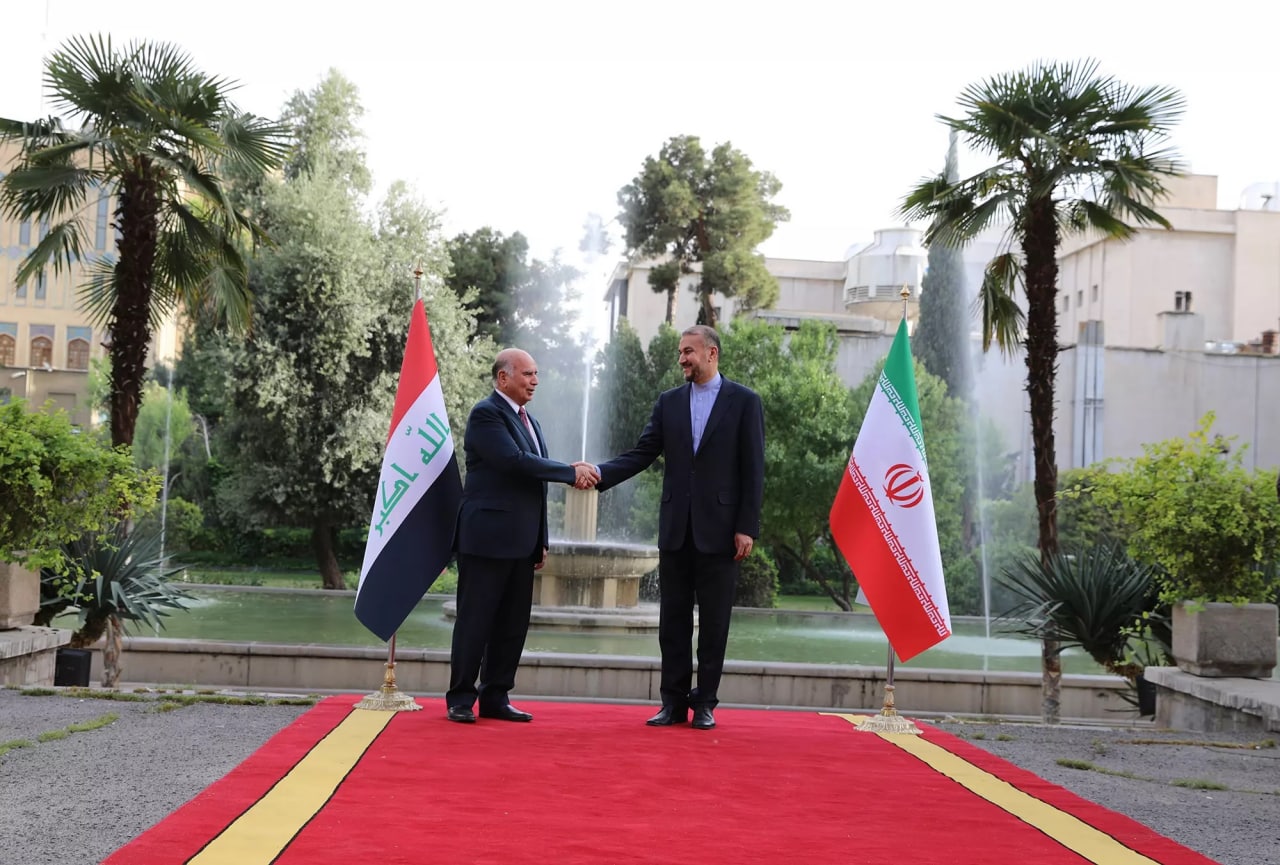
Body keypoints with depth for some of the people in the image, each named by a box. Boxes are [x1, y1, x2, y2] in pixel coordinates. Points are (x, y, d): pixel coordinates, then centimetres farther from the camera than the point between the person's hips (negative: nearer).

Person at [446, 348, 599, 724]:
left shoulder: (529, 421, 19)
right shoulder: (486, 414, -9)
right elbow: (514, 461, -22)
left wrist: (541, 541, 19)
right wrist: (571, 472, -17)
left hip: (521, 542, 8)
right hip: (488, 537, -8)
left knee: (513, 625, 8)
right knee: (475, 621, -1)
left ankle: (495, 698, 16)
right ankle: (460, 699, 6)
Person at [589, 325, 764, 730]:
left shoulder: (744, 401, -1)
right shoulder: (669, 402, 10)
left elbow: (752, 469, -4)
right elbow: (641, 454, 5)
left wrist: (747, 528, -9)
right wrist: (600, 474, -12)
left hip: (719, 529, -3)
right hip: (676, 529, 4)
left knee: (713, 621, 3)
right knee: (673, 620, 6)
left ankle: (705, 703, 12)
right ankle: (673, 702, 13)